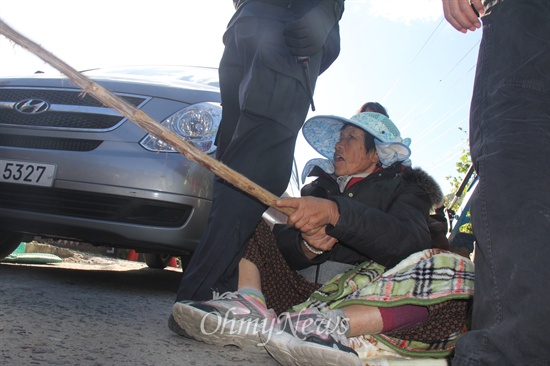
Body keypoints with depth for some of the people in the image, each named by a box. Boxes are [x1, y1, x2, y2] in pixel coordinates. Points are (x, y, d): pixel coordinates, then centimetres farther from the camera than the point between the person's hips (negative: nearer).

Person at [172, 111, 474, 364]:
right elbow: (281, 246, 8)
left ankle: (330, 323, -48)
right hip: (302, 291, 4)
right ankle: (249, 303, -27)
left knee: (455, 271, -28)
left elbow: (411, 241, -12)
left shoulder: (404, 185, 12)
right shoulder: (317, 187, 23)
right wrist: (306, 246, -16)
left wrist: (334, 212, -24)